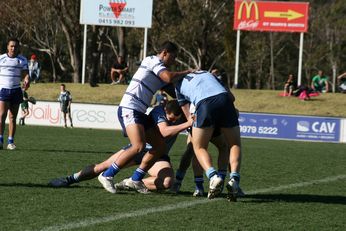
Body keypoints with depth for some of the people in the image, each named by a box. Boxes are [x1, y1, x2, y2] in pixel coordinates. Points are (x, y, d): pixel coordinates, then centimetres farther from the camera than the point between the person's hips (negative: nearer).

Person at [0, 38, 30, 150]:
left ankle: (11, 142, 5)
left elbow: (25, 73, 0)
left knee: (13, 117, 3)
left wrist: (27, 80, -22)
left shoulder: (22, 60, 6)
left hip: (16, 90, 2)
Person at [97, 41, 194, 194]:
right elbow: (169, 77, -19)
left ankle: (135, 179, 9)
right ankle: (107, 176, -18)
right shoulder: (152, 60, -4)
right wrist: (186, 72, -6)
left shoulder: (158, 68, 24)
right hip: (129, 109, -10)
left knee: (161, 147, 7)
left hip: (139, 113, 10)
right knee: (139, 146, -26)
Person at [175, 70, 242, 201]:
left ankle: (213, 176, -14)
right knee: (235, 145, 17)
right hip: (223, 98, 3)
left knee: (199, 147, 13)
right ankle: (234, 179, -7)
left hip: (204, 104, -3)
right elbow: (231, 97, 32)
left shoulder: (178, 84, 29)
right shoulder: (207, 73, 39)